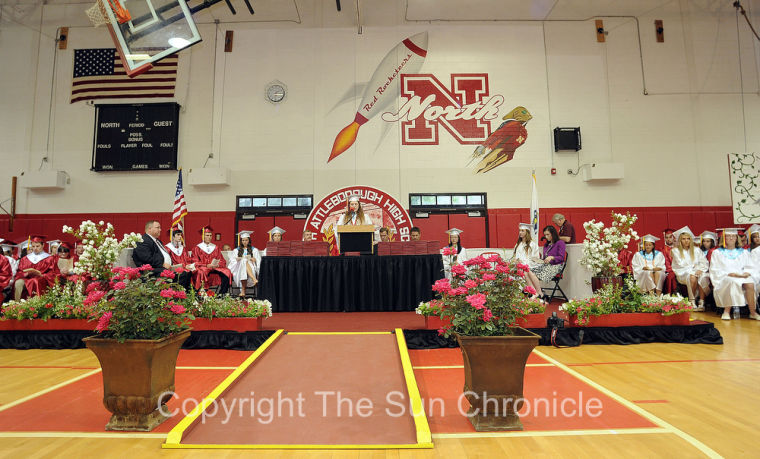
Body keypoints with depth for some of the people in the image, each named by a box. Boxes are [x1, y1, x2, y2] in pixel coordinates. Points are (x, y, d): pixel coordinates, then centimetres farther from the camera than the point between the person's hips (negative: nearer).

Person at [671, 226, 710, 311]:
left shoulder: (696, 250, 16)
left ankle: (701, 303, -34)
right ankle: (692, 302, -33)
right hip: (683, 274, -3)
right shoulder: (676, 251, 6)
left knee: (704, 277, -33)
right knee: (692, 277, -37)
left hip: (697, 272, 3)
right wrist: (692, 271, -16)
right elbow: (681, 265, -3)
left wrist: (699, 270, -14)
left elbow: (704, 263, 7)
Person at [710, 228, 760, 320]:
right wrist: (729, 274, -14)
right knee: (733, 282, -38)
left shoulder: (743, 252, 19)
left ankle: (752, 312, -25)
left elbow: (751, 268, 13)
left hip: (742, 277, 3)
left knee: (750, 284, -32)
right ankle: (726, 312, -32)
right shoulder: (717, 253, 10)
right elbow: (714, 270, 1)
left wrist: (747, 273, -10)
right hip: (724, 278, -3)